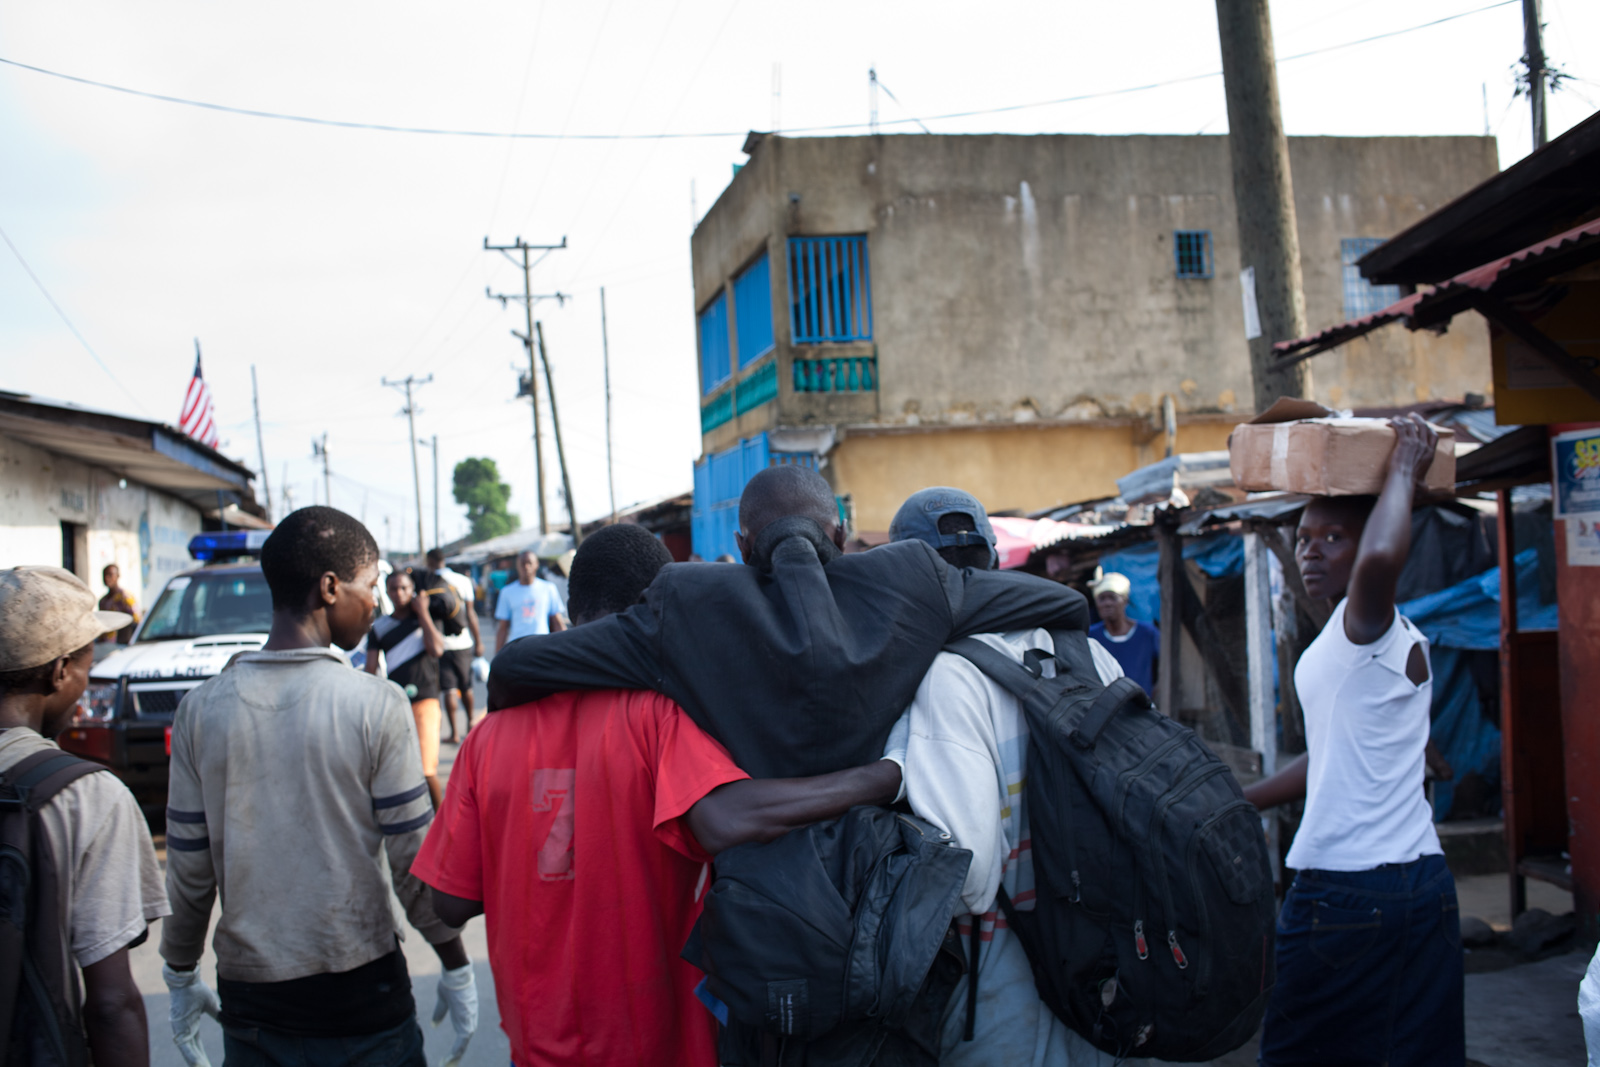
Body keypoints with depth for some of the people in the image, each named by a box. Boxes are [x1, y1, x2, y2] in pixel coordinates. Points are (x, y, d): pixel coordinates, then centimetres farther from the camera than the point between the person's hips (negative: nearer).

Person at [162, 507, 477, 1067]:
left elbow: (189, 871, 0)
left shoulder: (201, 709, -5)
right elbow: (415, 861, -10)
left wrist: (181, 978, 15)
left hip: (251, 1001, 3)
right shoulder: (375, 705, -14)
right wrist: (456, 968, 3)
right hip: (362, 992, -3)